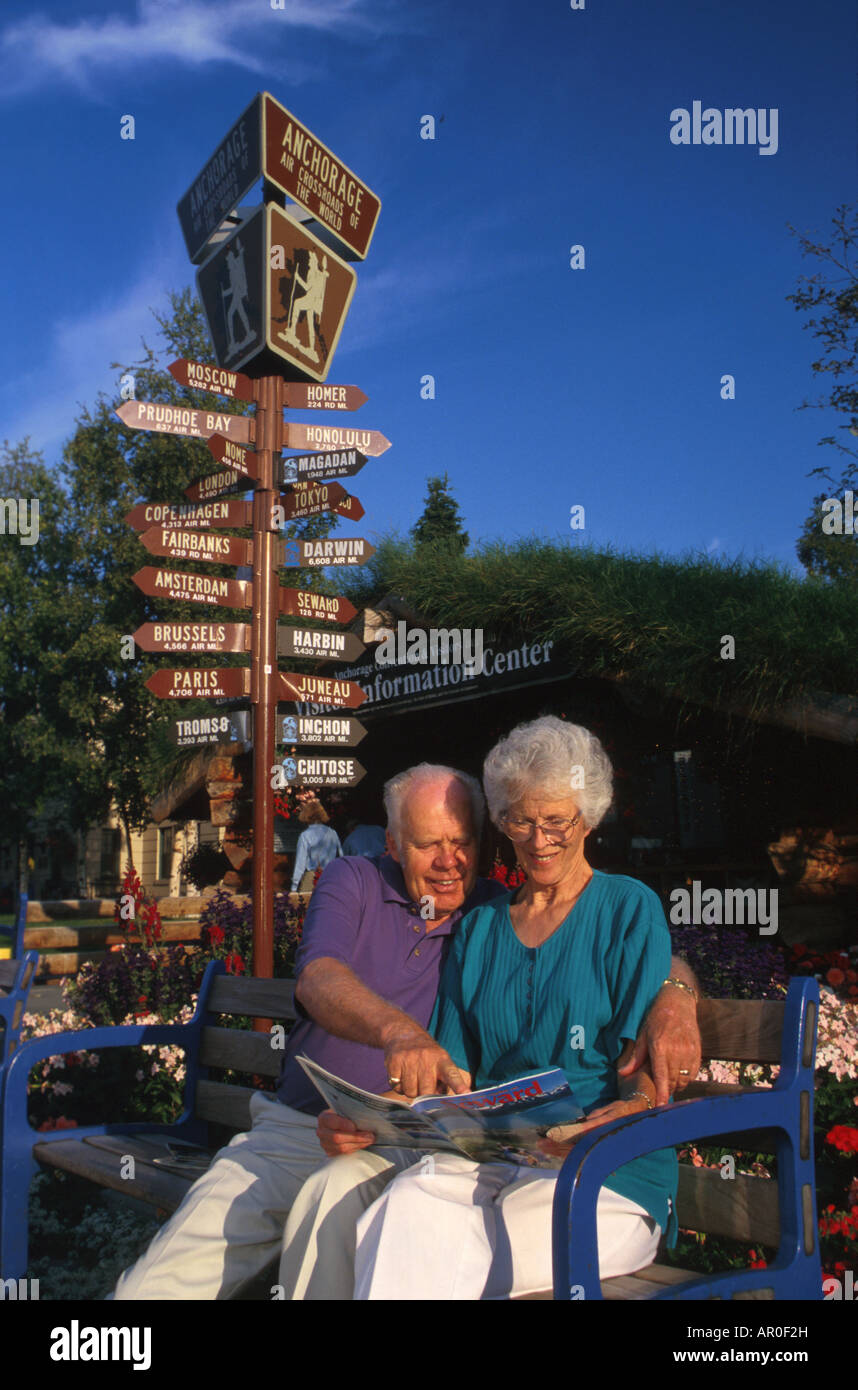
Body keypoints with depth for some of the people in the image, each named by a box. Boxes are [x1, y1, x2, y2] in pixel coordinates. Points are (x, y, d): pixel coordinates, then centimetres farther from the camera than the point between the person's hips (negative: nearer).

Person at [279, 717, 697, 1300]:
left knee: (420, 1249, -33)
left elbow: (648, 1081, -2)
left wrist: (599, 1131, -23)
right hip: (487, 1159, 4)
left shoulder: (629, 909, 5)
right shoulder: (480, 927, 20)